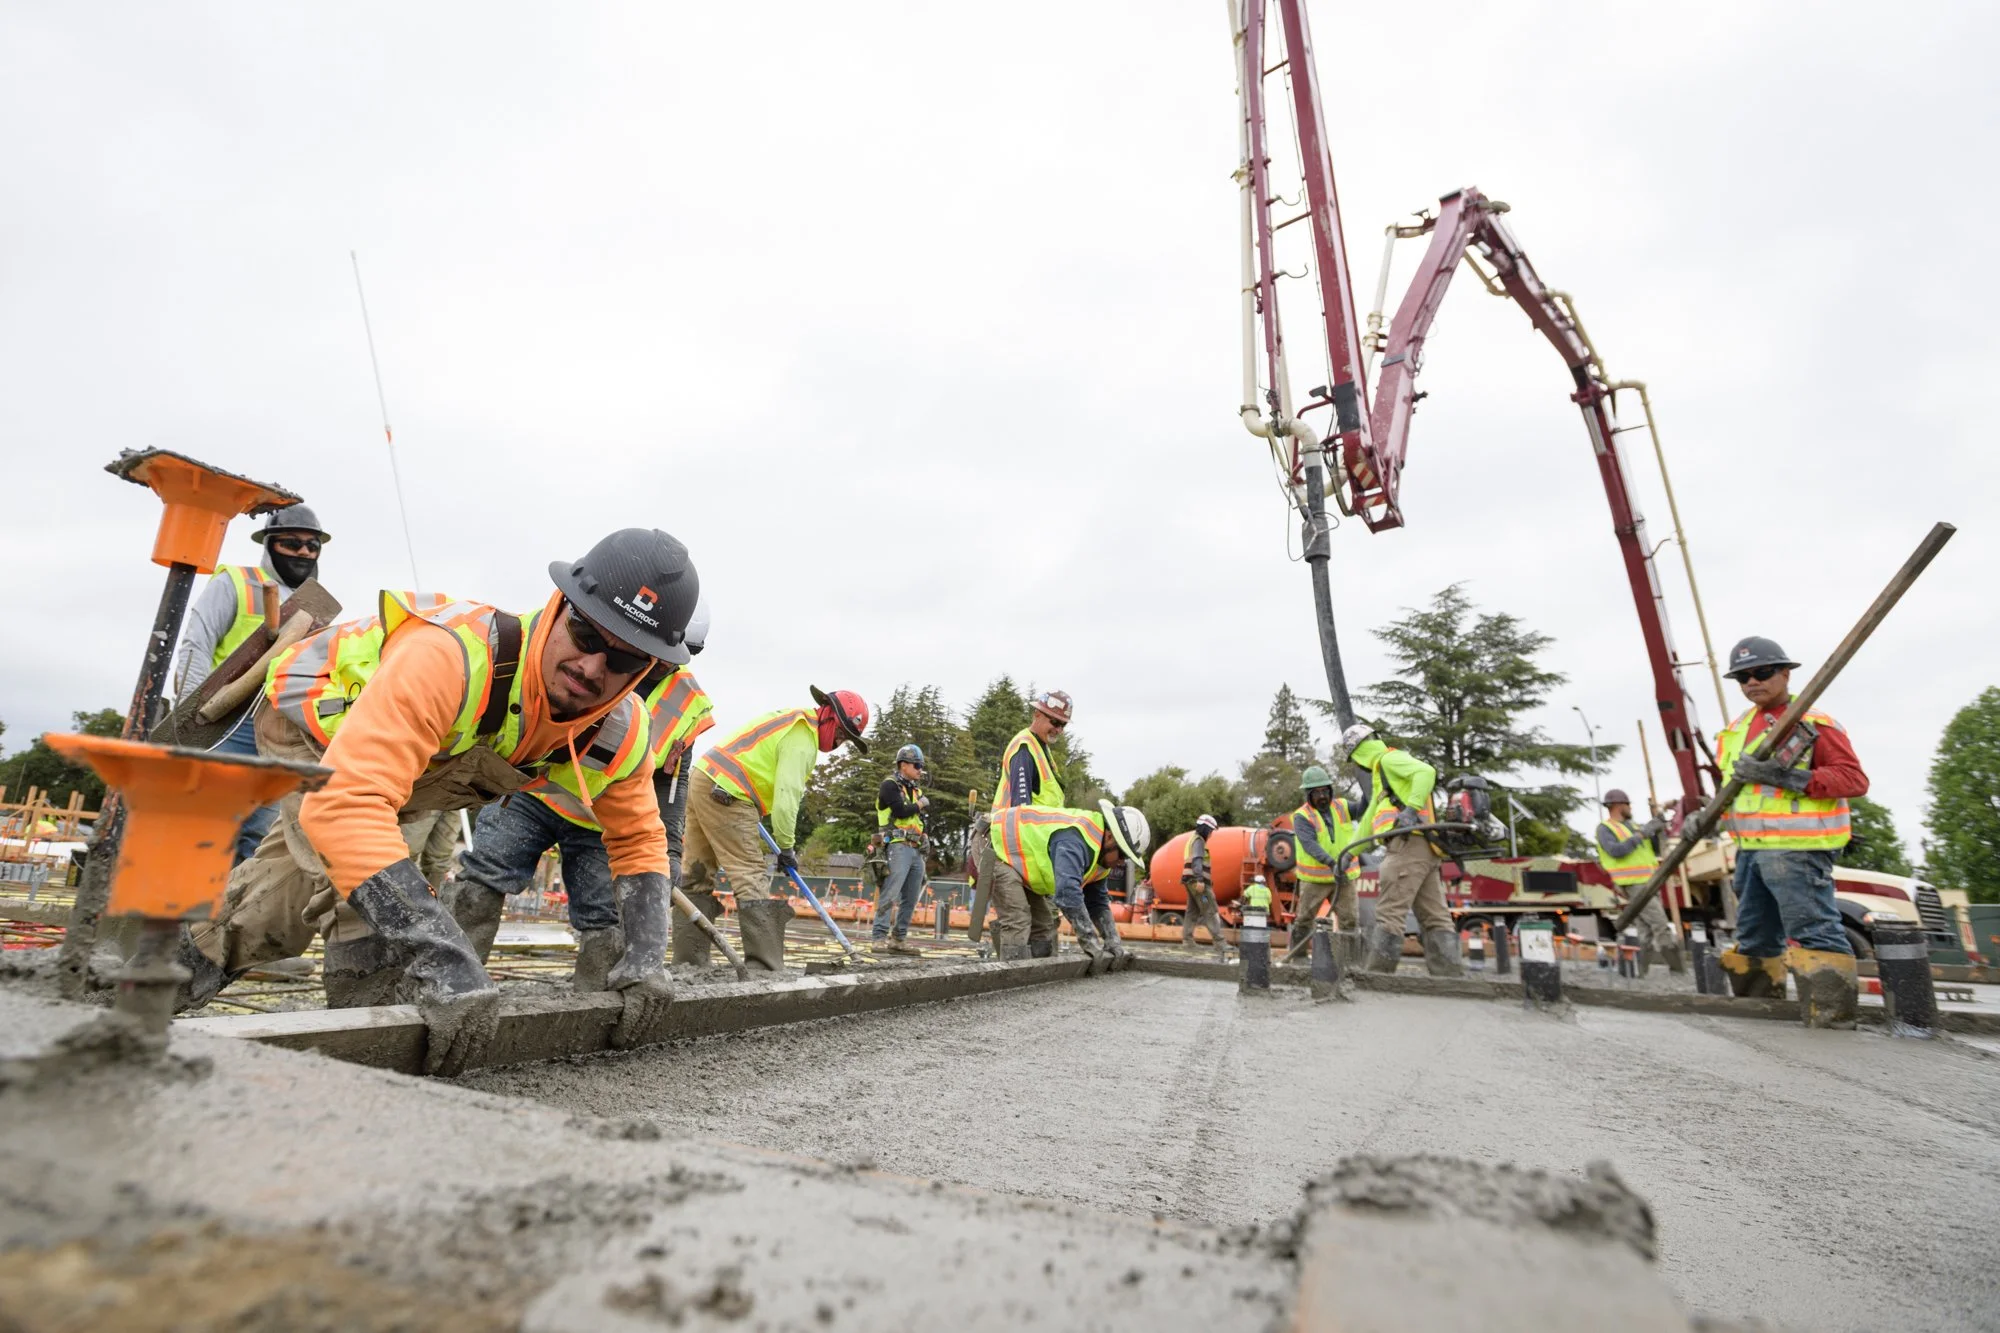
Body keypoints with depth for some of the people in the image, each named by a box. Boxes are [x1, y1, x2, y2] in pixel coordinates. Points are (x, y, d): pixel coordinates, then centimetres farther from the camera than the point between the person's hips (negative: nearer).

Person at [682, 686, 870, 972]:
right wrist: (787, 847, -7)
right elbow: (787, 795, -18)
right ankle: (766, 966, -11)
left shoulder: (793, 719, 19)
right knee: (753, 878, -10)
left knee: (698, 876, 12)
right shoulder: (804, 737, -12)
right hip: (724, 796, -11)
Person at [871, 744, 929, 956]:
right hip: (898, 846, -8)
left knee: (910, 898, 7)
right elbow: (900, 811, -17)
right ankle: (879, 938, -11)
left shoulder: (916, 789, 22)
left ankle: (900, 938, 14)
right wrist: (919, 804, 0)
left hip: (916, 850, 8)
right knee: (889, 894, -13)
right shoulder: (890, 784, -2)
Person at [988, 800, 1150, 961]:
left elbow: (1098, 901, 10)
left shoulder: (1100, 852, 0)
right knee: (1017, 922, -19)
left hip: (1015, 852, 10)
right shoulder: (1075, 840, -33)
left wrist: (1111, 940, -1)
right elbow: (1068, 893, -42)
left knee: (1041, 923, 9)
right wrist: (1090, 942, -35)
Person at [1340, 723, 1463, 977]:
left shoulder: (1389, 759, 0)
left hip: (1409, 844, -11)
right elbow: (1370, 817, 36)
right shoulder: (1382, 772, 30)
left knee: (1389, 912, -11)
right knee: (1435, 916, 6)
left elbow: (1426, 772, -20)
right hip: (1424, 849, 11)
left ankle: (1378, 975, -10)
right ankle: (1451, 974, 6)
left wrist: (1412, 807, -30)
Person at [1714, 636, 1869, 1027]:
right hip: (1750, 849, 8)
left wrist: (1786, 777, -24)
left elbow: (1854, 780, -13)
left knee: (1812, 932, -8)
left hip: (1796, 849, -8)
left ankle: (1833, 1017, -1)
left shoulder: (1814, 724, -6)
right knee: (1753, 933, 16)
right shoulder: (1735, 731, 15)